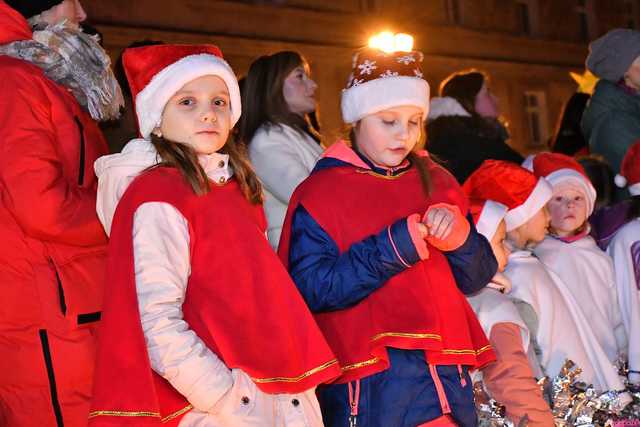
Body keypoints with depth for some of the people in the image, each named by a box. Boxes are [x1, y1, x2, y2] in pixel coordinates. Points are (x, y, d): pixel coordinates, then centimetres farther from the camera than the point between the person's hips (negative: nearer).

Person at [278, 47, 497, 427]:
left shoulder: (437, 183, 13)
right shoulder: (320, 192, -1)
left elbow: (475, 278, 12)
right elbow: (311, 289, -13)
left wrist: (458, 237, -8)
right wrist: (393, 247, -17)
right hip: (368, 383, -4)